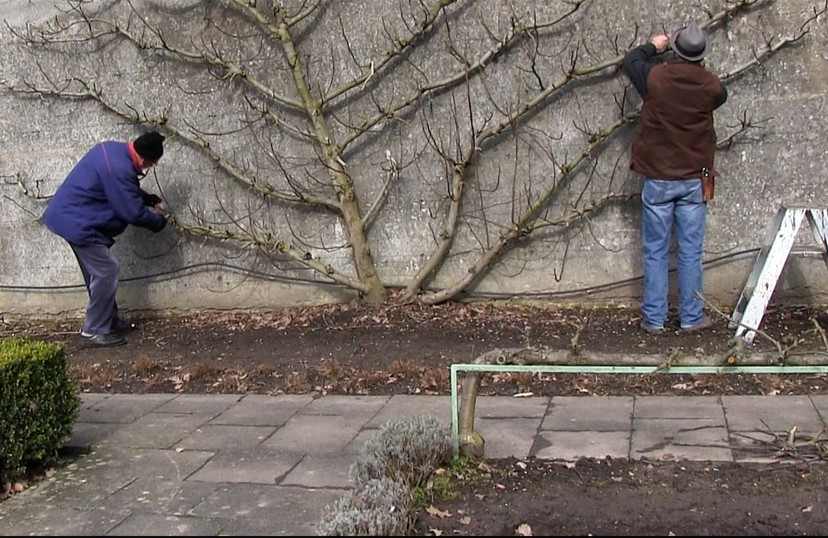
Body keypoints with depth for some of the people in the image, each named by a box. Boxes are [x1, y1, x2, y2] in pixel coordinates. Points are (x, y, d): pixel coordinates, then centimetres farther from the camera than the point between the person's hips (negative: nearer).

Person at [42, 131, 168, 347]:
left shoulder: (114, 149, 7)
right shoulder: (120, 169, -26)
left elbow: (128, 190, 23)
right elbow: (133, 212, -19)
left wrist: (150, 199, 14)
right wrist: (158, 221, -1)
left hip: (67, 214, 11)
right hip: (76, 222, -11)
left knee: (98, 271, 18)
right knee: (106, 271, -6)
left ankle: (109, 320, 29)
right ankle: (93, 332, 0)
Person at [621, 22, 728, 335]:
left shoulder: (655, 78, -11)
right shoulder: (711, 86, -6)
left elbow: (628, 61, 11)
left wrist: (654, 46, 27)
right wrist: (697, 66, 31)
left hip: (657, 180, -1)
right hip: (694, 180, 1)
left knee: (655, 253, 6)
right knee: (691, 253, 8)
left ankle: (653, 319, 10)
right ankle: (692, 318, 15)